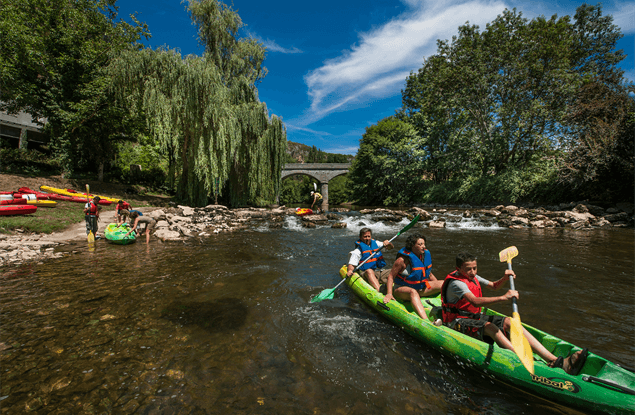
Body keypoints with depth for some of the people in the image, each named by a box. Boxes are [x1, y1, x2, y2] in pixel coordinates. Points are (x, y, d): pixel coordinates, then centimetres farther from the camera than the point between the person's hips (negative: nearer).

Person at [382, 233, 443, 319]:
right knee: (413, 292, -40)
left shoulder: (426, 255, 3)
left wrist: (438, 285, 14)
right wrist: (389, 294, -23)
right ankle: (426, 321, -56)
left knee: (444, 284, -6)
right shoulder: (403, 260, -17)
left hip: (422, 288, 8)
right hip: (403, 289, -7)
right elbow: (391, 276, -15)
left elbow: (429, 274, 18)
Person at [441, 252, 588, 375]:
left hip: (475, 317, 8)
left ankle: (557, 361, -20)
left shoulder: (473, 277, 8)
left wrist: (504, 279, -3)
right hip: (458, 322, -8)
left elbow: (493, 286, 19)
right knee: (489, 327, -34)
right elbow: (475, 302, -36)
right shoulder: (456, 282, -23)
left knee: (508, 321, -11)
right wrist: (503, 298, -43)